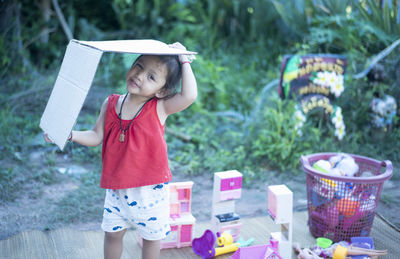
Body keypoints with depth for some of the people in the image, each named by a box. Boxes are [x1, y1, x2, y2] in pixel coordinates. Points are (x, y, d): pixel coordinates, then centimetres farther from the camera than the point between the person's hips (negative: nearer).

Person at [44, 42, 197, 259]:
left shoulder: (160, 108, -16)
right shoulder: (111, 104, -4)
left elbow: (189, 96, -33)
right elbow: (96, 137, 3)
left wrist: (184, 61, -26)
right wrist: (69, 135, -11)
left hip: (150, 188, -3)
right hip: (116, 187, 4)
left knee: (151, 236, 16)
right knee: (113, 232, 20)